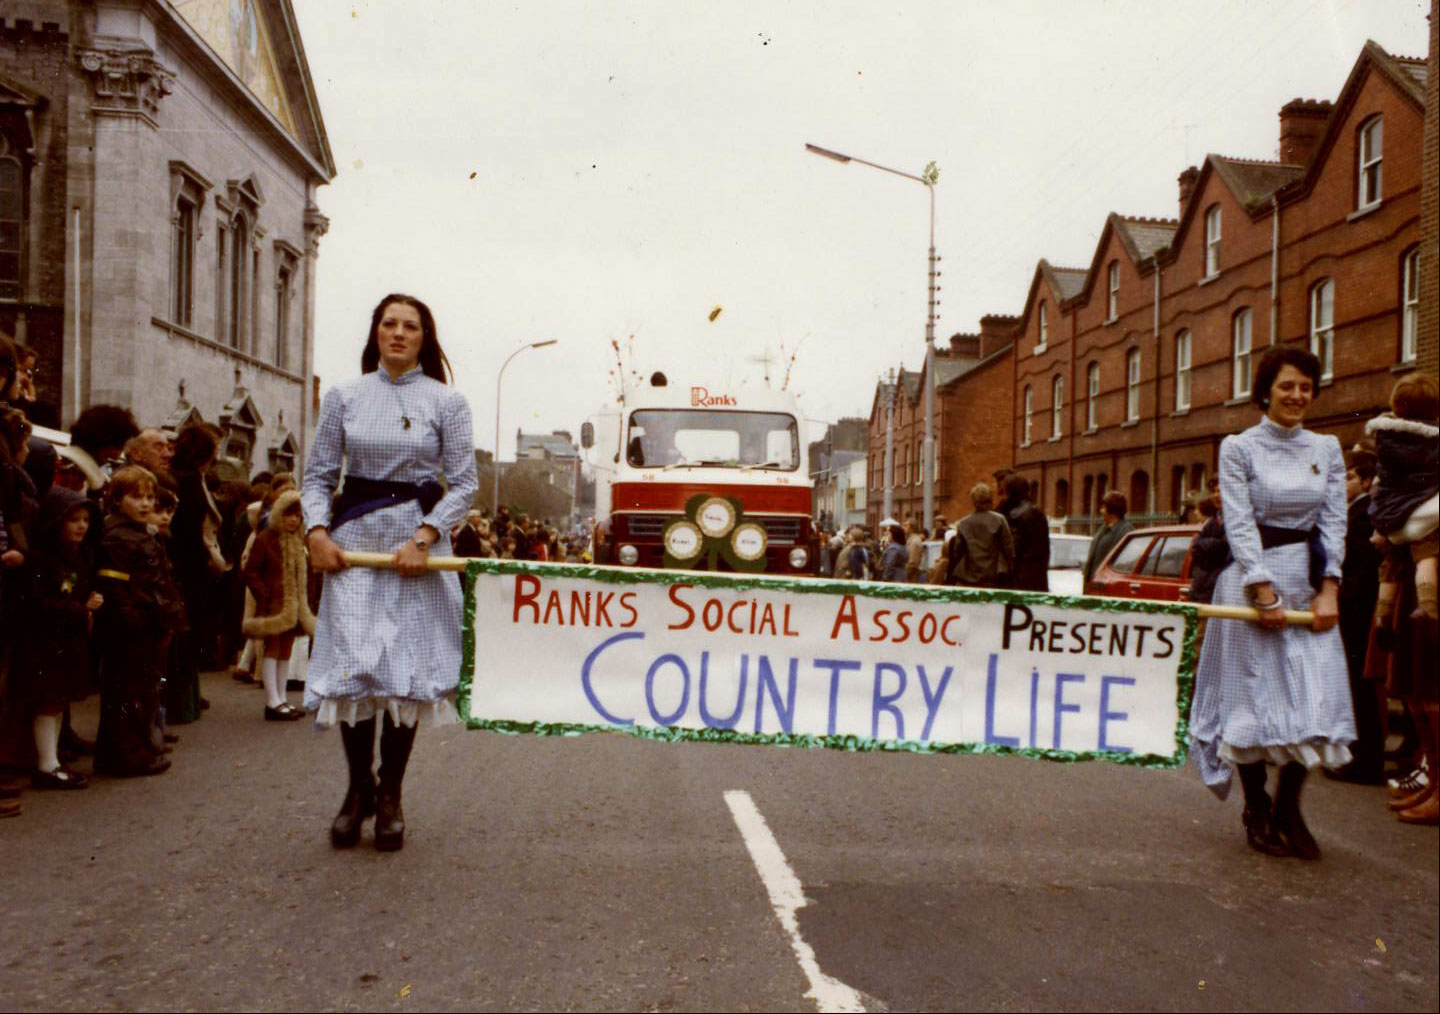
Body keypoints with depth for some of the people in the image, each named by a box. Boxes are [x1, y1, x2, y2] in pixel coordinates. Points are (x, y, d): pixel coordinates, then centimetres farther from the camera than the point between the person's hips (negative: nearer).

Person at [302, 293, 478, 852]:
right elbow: (318, 474, 10)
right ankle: (358, 789, 16)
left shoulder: (447, 402, 4)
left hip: (418, 546, -1)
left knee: (407, 668, 0)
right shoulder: (344, 397, 9)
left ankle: (390, 796, 14)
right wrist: (317, 530, -6)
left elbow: (464, 482, 0)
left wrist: (425, 537, -11)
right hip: (354, 542, 1)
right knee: (351, 665, -3)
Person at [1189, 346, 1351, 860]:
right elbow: (1240, 524, -8)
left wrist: (1328, 588, -6)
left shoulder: (1327, 449, 11)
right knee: (1255, 695, -1)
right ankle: (1257, 812, 14)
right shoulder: (1238, 448, -2)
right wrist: (1265, 591, -15)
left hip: (1310, 583, 4)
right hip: (1253, 578, -4)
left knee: (1314, 696, 0)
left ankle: (1288, 808, 16)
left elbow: (1334, 523, 6)